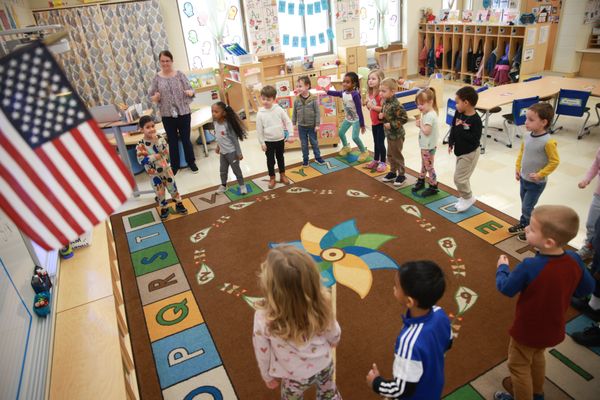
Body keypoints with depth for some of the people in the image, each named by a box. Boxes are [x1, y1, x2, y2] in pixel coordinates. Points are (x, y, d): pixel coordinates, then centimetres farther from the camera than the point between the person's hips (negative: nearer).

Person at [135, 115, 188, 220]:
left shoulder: (160, 138, -7)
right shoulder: (140, 145, -18)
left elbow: (166, 151, -11)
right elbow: (141, 160, -23)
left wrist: (157, 141, -19)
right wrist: (155, 156, -25)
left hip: (166, 169, 2)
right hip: (154, 174, -2)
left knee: (173, 188, 14)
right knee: (160, 193, 12)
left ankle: (179, 204, 32)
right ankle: (164, 208, 31)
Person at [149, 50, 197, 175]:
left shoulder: (179, 74, -1)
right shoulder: (157, 78, 0)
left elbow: (190, 89, 2)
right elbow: (152, 96, 3)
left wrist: (190, 92, -21)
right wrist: (155, 98, -19)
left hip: (183, 113, -1)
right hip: (167, 115, 1)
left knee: (186, 139, 10)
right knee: (172, 141, 10)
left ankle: (191, 162, 26)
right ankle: (174, 166, 22)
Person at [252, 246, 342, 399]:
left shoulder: (264, 320, -37)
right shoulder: (321, 303, -31)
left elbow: (263, 355, -17)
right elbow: (334, 334, -10)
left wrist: (268, 376, 4)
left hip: (295, 377, -1)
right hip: (324, 365, 2)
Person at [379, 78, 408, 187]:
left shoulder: (396, 105, -26)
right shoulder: (385, 102, 2)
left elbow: (404, 118, -25)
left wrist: (391, 125, -25)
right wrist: (381, 116, -3)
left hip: (397, 135, -8)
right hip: (389, 133, 9)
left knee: (397, 155, 4)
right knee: (390, 154, 19)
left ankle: (401, 175, 19)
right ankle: (393, 172, 35)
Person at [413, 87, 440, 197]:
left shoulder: (430, 115, -25)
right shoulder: (427, 113, 6)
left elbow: (426, 131, -30)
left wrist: (420, 124, -16)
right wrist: (420, 124, -7)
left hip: (428, 147, -10)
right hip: (425, 145, 10)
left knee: (429, 166, 1)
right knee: (424, 164, 22)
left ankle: (433, 187, 12)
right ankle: (421, 182, 38)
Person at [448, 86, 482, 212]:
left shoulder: (475, 120, -25)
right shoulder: (458, 113, -2)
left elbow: (475, 139, -28)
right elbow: (453, 128, 10)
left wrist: (461, 128, -27)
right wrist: (451, 143, 2)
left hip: (469, 153, -8)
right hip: (460, 151, 8)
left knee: (460, 178, -5)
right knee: (459, 177, 17)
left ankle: (468, 198, 17)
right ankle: (464, 198, 33)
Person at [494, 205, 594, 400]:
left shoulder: (529, 267, -37)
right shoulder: (574, 259, -19)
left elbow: (505, 289, -20)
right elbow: (587, 289, -2)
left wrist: (502, 267, -2)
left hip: (528, 330, -7)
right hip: (553, 328, 7)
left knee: (518, 365, 19)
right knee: (537, 357, 33)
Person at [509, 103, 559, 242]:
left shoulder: (548, 142, -25)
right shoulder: (527, 137, -5)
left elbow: (554, 161, -17)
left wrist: (540, 174, -18)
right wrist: (517, 169, 8)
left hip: (536, 183, -6)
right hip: (524, 179, 6)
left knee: (527, 208, 2)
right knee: (525, 205, 22)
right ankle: (523, 224, 41)